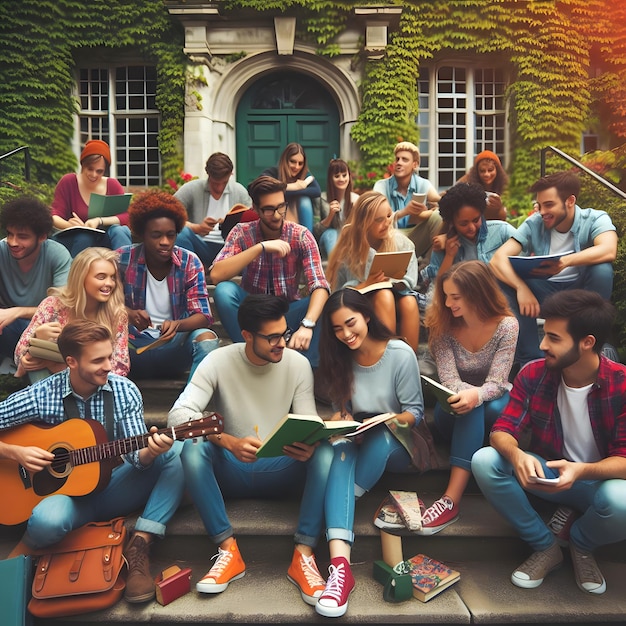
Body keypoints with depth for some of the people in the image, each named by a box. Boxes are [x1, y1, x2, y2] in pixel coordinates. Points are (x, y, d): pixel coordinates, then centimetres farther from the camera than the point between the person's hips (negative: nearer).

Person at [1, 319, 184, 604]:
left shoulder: (124, 391, -9)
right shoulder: (39, 396, -13)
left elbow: (136, 455, -12)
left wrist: (150, 451, -34)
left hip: (112, 489, 2)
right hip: (64, 491, -2)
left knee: (175, 453, -22)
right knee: (48, 518, -39)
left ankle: (139, 546, -25)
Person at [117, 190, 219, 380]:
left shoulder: (190, 263, -4)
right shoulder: (123, 259, -4)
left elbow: (203, 316, -10)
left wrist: (177, 325, -33)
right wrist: (129, 314, -24)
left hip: (175, 343, 0)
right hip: (134, 344, 1)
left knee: (206, 338, -30)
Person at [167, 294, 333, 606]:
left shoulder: (298, 364, -7)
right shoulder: (219, 361, -12)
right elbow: (178, 414, -23)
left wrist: (308, 446, -33)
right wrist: (230, 442, -40)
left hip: (281, 472, 1)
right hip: (231, 471, 0)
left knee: (326, 451, -27)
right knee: (193, 448, -31)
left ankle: (303, 556, -25)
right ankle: (228, 550, -22)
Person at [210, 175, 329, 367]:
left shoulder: (301, 236, -10)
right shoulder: (242, 233, -8)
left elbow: (319, 286, -22)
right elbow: (216, 275, -24)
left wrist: (307, 325, -42)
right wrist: (261, 247, -32)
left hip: (288, 312, 0)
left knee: (325, 306, -28)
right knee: (223, 291, -28)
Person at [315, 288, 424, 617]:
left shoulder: (401, 354, -10)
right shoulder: (339, 359, 3)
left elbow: (416, 411, -7)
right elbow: (341, 408, 7)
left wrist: (395, 420, -27)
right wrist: (341, 420, -16)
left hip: (394, 445, -2)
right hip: (358, 441, 2)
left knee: (379, 437, -39)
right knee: (339, 450, -34)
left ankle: (338, 505, -20)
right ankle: (340, 564, -48)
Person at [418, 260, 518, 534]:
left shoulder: (506, 325, -18)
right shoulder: (443, 324, -12)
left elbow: (495, 383, -23)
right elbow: (448, 379, -19)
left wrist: (476, 395, -48)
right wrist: (468, 394, -43)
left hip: (494, 401, -1)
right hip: (455, 401, 1)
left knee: (481, 408, -39)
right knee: (469, 408, -38)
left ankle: (451, 500, -36)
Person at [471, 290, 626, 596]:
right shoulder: (533, 374, -13)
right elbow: (502, 430, -16)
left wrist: (581, 471, -41)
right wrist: (517, 456, -40)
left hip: (600, 479, -2)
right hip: (546, 473, 2)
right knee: (484, 461, -24)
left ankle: (580, 543, 2)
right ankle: (545, 546, -3)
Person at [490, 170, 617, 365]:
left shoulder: (595, 219, -12)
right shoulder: (533, 223, -8)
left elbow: (608, 250, -34)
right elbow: (498, 258, -19)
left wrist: (566, 261, -51)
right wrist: (521, 287, -37)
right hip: (544, 292, 2)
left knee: (602, 269, -31)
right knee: (502, 281, -25)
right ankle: (532, 360, -20)